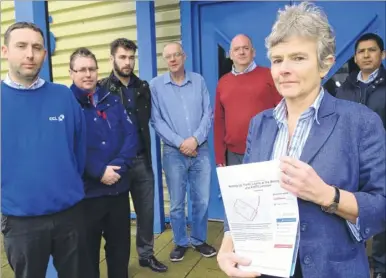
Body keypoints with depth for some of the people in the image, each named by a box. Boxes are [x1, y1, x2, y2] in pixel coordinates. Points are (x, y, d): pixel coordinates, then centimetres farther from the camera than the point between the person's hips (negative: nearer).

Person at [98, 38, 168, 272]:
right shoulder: (102, 89, -5)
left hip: (142, 159, 4)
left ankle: (146, 254, 32)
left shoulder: (143, 87, 9)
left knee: (147, 211, 12)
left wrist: (147, 154, 9)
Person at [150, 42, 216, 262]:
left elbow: (208, 114, 1)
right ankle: (181, 242, 28)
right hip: (174, 153, -1)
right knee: (177, 203, 9)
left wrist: (195, 139, -13)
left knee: (202, 200, 9)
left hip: (200, 150, 2)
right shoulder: (156, 85, 0)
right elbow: (156, 120, -5)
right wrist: (180, 142, -12)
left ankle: (199, 240, 30)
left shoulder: (199, 81, 5)